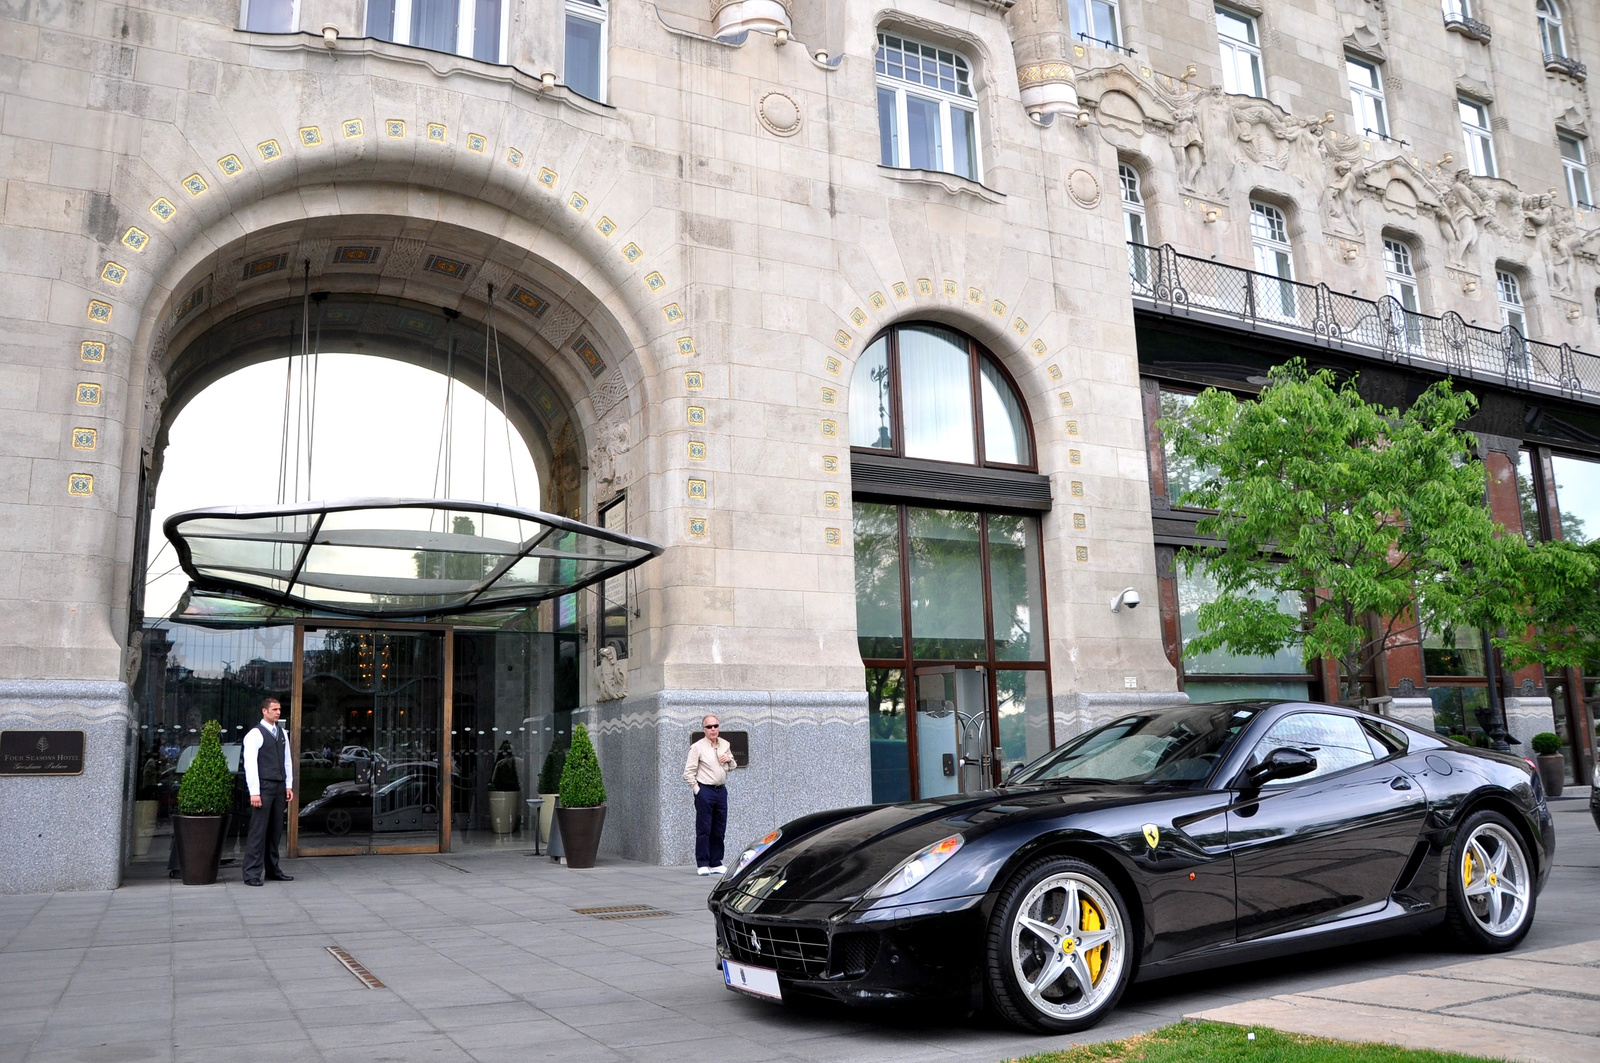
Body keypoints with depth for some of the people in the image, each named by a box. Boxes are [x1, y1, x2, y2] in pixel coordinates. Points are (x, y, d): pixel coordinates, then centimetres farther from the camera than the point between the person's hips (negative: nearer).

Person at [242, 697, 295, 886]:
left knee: (276, 830, 12)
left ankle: (273, 869, 21)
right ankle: (252, 874, -1)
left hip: (279, 787, 7)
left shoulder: (282, 733, 15)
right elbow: (250, 764, -12)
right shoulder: (255, 734, -7)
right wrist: (254, 792, -16)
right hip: (263, 788, -7)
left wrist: (289, 785, 13)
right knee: (258, 831, -6)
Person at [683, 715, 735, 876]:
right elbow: (688, 772, -6)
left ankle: (716, 863, 17)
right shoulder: (697, 747, -5)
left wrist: (729, 760, 2)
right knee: (704, 830, -4)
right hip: (705, 791, -6)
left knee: (719, 830, 9)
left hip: (721, 790, 6)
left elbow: (732, 766, 24)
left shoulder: (725, 745, 11)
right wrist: (697, 790, -9)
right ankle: (702, 864, 2)